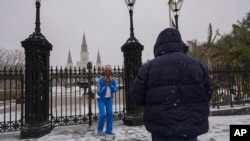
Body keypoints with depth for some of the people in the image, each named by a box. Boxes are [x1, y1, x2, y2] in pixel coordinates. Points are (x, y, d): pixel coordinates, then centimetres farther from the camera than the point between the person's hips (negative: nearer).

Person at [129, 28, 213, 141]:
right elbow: (208, 91, 9)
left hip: (163, 129, -3)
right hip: (191, 127, 4)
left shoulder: (150, 66, -10)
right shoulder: (196, 64, 3)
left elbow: (135, 94, -7)